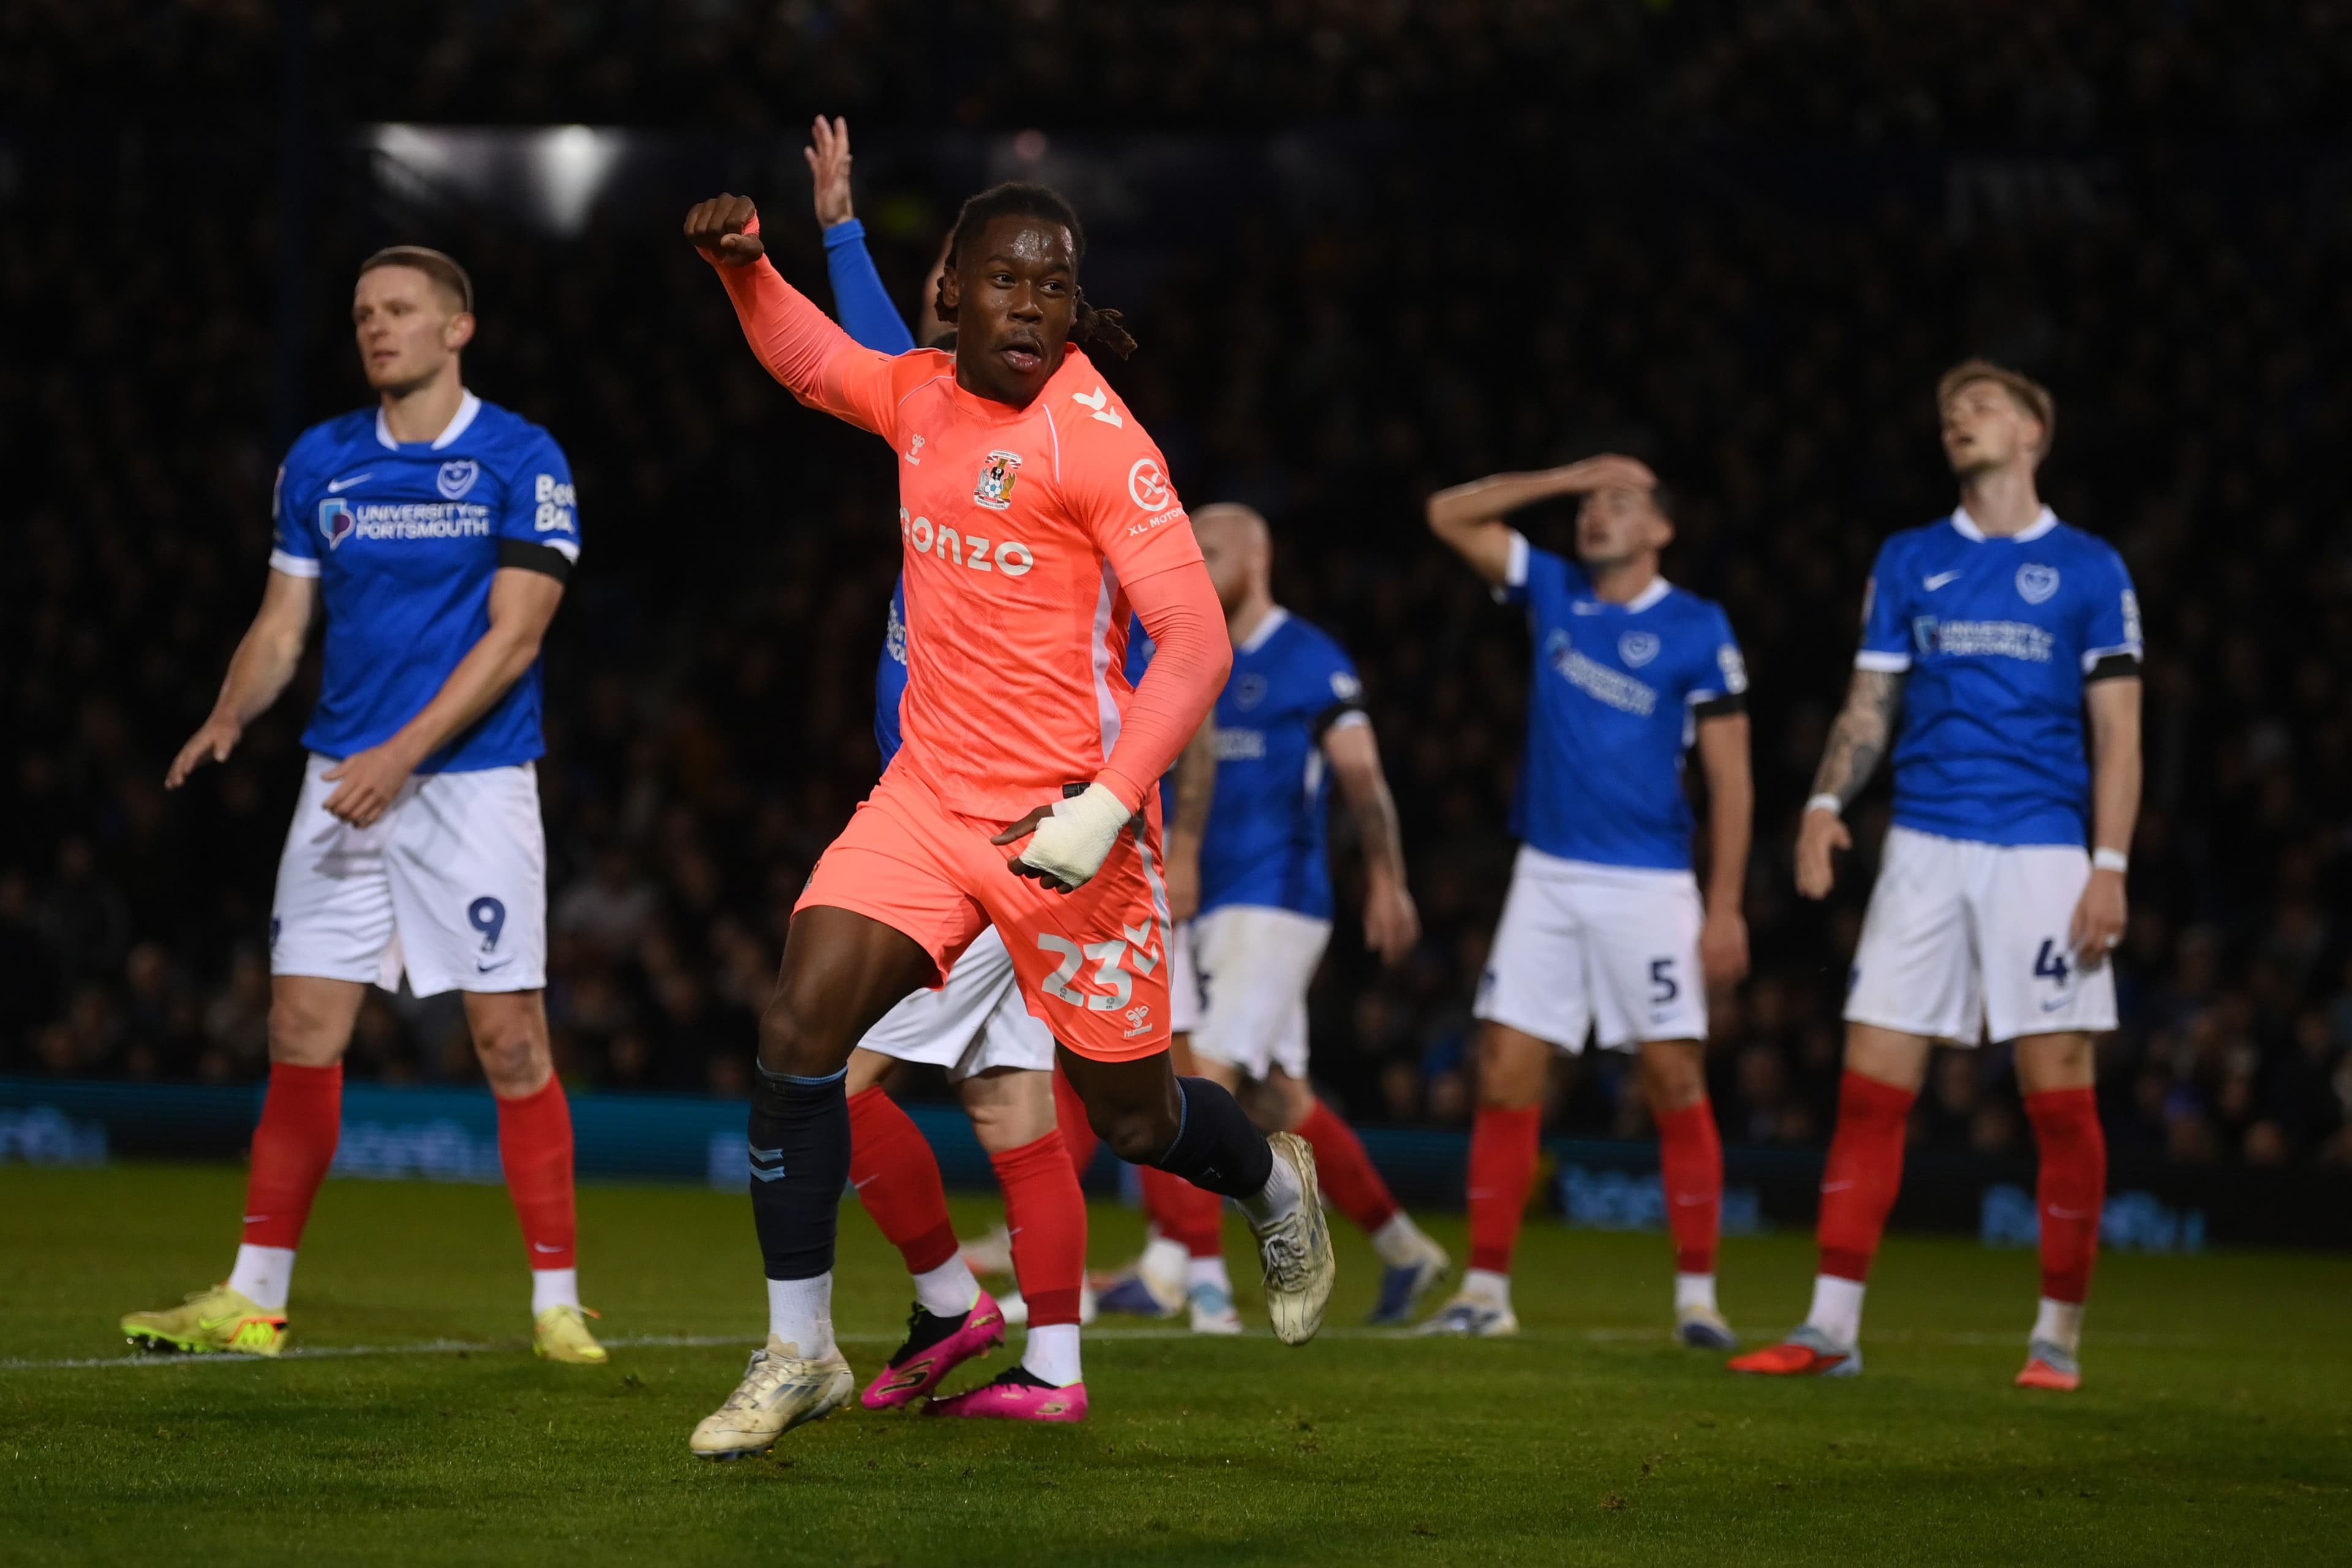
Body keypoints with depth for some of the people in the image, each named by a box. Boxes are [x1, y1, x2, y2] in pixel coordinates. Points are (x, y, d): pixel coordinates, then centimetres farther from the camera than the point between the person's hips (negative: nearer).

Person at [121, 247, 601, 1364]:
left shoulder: (521, 461, -5)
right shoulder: (319, 463, 10)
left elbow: (513, 636, -10)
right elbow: (283, 622, 13)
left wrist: (404, 751, -18)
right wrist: (229, 717, -7)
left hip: (472, 779, -4)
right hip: (343, 777, 4)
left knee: (512, 1041, -6)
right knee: (301, 1037, 1)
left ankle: (556, 1304, 1)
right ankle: (253, 1300, 8)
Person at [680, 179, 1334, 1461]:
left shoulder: (1096, 438, -16)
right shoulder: (922, 396, 3)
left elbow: (1195, 643, -18)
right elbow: (813, 361, 26)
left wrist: (1108, 807, -27)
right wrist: (741, 263, 7)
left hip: (1066, 818, -5)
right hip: (929, 794, 5)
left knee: (1133, 1117, 7)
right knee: (798, 1028, -13)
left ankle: (1278, 1187, 44)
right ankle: (798, 1354, -2)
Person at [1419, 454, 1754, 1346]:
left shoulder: (1697, 631, -4)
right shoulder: (1553, 593, 9)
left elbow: (1730, 779, -4)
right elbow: (1450, 515, 9)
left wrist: (1725, 907, -10)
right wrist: (1570, 477, 2)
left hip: (1648, 886, -4)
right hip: (1547, 874, 4)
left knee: (1675, 1085, -5)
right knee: (1506, 1078, -2)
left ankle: (1697, 1296, 1)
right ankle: (1486, 1290, 2)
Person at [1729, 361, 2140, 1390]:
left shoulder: (2089, 570, 4)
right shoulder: (1908, 562, 13)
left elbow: (2118, 734, 2)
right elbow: (1870, 706, 13)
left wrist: (2110, 866, -8)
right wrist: (1825, 805, -5)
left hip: (2040, 853, -3)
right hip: (1924, 847, 3)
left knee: (2060, 1094, -5)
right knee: (1871, 1085, -2)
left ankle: (2058, 1335, 6)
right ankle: (1831, 1330, 0)